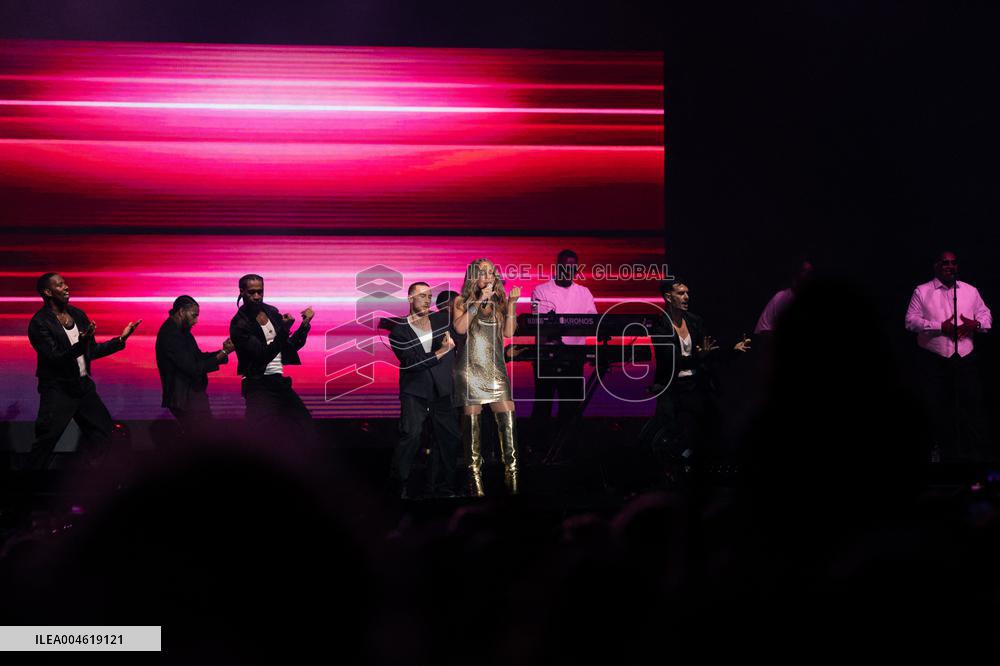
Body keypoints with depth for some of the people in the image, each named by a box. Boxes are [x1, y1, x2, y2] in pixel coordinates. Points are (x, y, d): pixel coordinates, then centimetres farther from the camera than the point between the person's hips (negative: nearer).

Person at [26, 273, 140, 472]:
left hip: (83, 385, 7)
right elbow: (55, 359, -23)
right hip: (58, 390, -7)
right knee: (45, 442, -6)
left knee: (104, 429, 8)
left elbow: (92, 351, 15)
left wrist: (121, 339, 6)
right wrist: (81, 344, -36)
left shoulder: (78, 315, 8)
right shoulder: (40, 323, -15)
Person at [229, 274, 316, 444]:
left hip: (281, 381, 6)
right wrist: (284, 329, -27)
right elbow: (263, 355, -18)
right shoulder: (239, 324, -8)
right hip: (259, 385, -6)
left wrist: (305, 324, -1)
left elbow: (291, 346, 14)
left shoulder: (272, 312, 12)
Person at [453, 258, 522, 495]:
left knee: (508, 420, -7)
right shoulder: (462, 302, 6)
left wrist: (511, 304, -5)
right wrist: (479, 302, -10)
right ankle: (475, 482, 0)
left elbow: (509, 332, 4)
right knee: (472, 421, -3)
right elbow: (460, 327, -11)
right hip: (471, 368, -3)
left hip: (496, 369, 3)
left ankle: (513, 481, -6)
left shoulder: (499, 303, 14)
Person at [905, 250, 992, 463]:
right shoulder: (922, 292, 2)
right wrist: (941, 327, -16)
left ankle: (978, 457, 2)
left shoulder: (971, 291, 11)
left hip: (965, 359, 2)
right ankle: (947, 456, 17)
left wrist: (976, 324, -10)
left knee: (973, 407, -3)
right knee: (940, 411, 5)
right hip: (935, 361, -1)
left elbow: (986, 316, 14)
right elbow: (911, 321, -5)